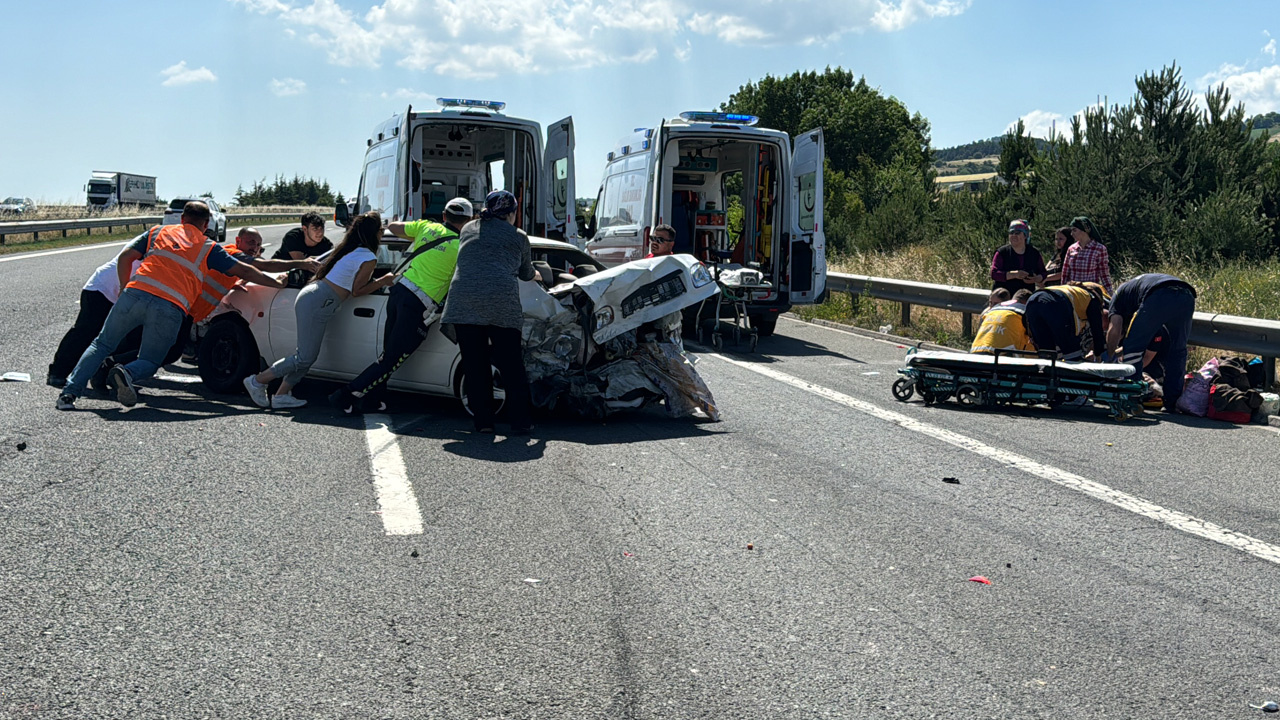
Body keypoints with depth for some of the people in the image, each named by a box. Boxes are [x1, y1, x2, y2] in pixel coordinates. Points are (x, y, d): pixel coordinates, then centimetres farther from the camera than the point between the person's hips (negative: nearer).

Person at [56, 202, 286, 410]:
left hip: (135, 293, 2)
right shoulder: (209, 248, 18)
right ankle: (127, 373, -21)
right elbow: (245, 271, 18)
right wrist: (279, 283, 28)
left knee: (102, 344, 16)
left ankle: (70, 392, 1)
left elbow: (125, 257, 28)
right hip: (170, 309, -2)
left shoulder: (159, 231, 25)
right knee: (150, 362, 13)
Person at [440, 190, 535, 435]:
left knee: (475, 365, 7)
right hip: (502, 305, -2)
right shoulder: (518, 237, 14)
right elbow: (525, 273, 26)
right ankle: (520, 421, 4)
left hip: (463, 302, 2)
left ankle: (483, 421, 7)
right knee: (512, 366, 5)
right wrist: (536, 274, 51)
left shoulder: (468, 229, 22)